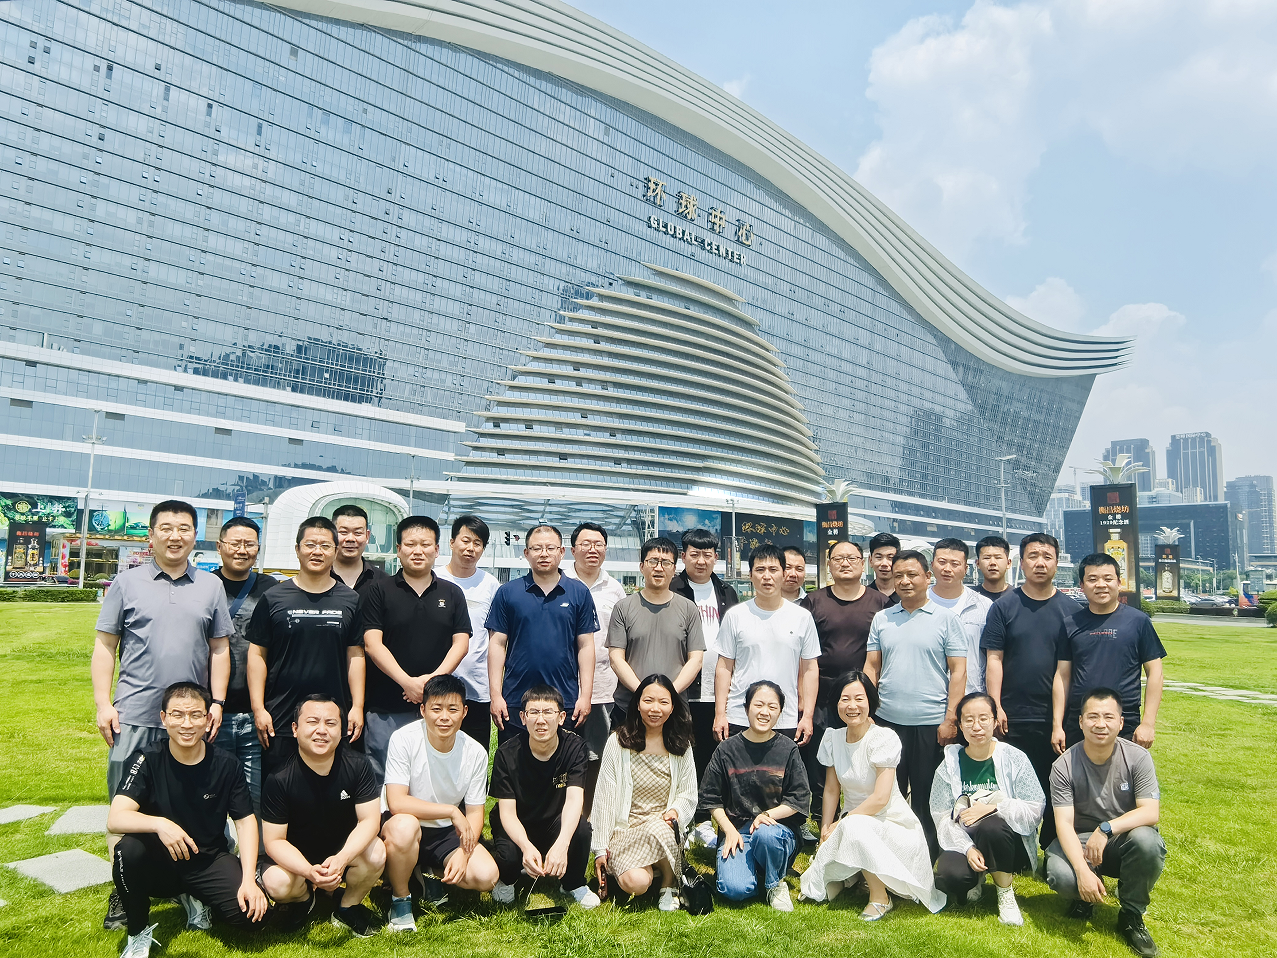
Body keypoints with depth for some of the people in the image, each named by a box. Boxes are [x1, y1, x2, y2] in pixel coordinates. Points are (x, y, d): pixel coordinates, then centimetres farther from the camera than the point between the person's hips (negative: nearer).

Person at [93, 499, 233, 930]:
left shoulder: (211, 586, 8)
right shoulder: (127, 583, 4)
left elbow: (220, 649, 9)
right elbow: (104, 647, 4)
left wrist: (217, 702, 2)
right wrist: (102, 703, -3)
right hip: (135, 716, -1)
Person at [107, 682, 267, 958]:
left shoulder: (225, 765, -8)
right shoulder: (147, 760, -12)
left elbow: (245, 821, -4)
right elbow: (115, 819, -24)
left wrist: (249, 880, -17)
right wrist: (159, 824, -44)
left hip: (208, 862, 1)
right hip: (159, 863, -1)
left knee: (250, 911, -22)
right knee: (128, 850, -33)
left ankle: (193, 898, 12)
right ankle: (139, 933, -6)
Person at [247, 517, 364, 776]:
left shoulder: (350, 600, 6)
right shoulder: (274, 598, 2)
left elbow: (355, 655, 6)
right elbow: (257, 654, 2)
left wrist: (357, 706, 0)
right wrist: (258, 708, -4)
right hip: (280, 720, -1)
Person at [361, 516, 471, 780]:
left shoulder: (452, 593, 9)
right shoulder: (378, 590, 2)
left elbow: (461, 643, 3)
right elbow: (372, 644, -6)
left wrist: (434, 678, -13)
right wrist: (407, 682, -17)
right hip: (385, 707, -2)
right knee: (382, 779, 6)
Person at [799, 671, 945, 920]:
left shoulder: (884, 738, -17)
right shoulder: (832, 738, -1)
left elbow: (880, 799, -22)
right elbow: (831, 790, 5)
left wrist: (840, 825, -18)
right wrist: (826, 830, -6)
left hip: (891, 822, -5)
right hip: (853, 821, 5)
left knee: (853, 827, -38)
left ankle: (880, 898, -16)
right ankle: (862, 873, 15)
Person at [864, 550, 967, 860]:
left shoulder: (946, 619, -1)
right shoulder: (882, 619, 8)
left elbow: (958, 671, -3)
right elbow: (871, 667, 9)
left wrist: (950, 718, -9)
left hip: (931, 723, -3)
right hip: (887, 720, 3)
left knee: (926, 798, 8)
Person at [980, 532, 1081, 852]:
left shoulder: (1071, 609, 4)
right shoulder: (1004, 607, 1)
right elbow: (994, 660, -2)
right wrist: (996, 707, -9)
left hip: (1057, 718, 1)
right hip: (1013, 718, -1)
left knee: (1056, 789, 9)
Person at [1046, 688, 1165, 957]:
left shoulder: (1138, 757, -11)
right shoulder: (1064, 766, -14)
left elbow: (1150, 812, -18)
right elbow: (1064, 824, -18)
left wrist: (1106, 828, -32)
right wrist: (1083, 871, -33)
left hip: (1123, 840, 1)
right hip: (1079, 843, -1)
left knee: (1147, 841, -34)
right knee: (1060, 877, -32)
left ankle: (1131, 916, -6)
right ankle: (1085, 896, 10)